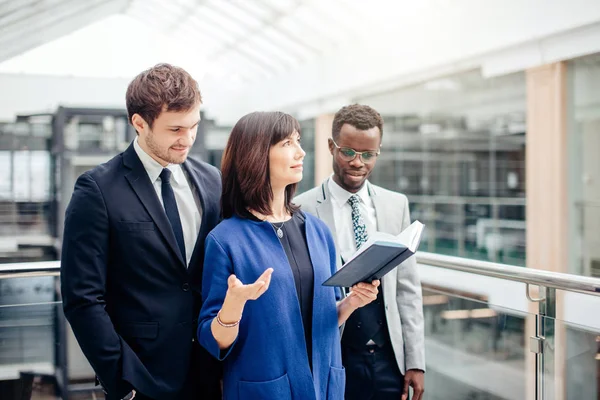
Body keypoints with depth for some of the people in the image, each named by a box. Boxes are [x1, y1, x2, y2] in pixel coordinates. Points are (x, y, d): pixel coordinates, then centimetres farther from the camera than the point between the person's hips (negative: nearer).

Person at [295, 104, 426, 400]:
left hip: (388, 361, 4)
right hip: (331, 363, -3)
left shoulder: (396, 205, 5)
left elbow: (407, 287, 6)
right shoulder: (303, 209, -7)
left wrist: (415, 362, 4)